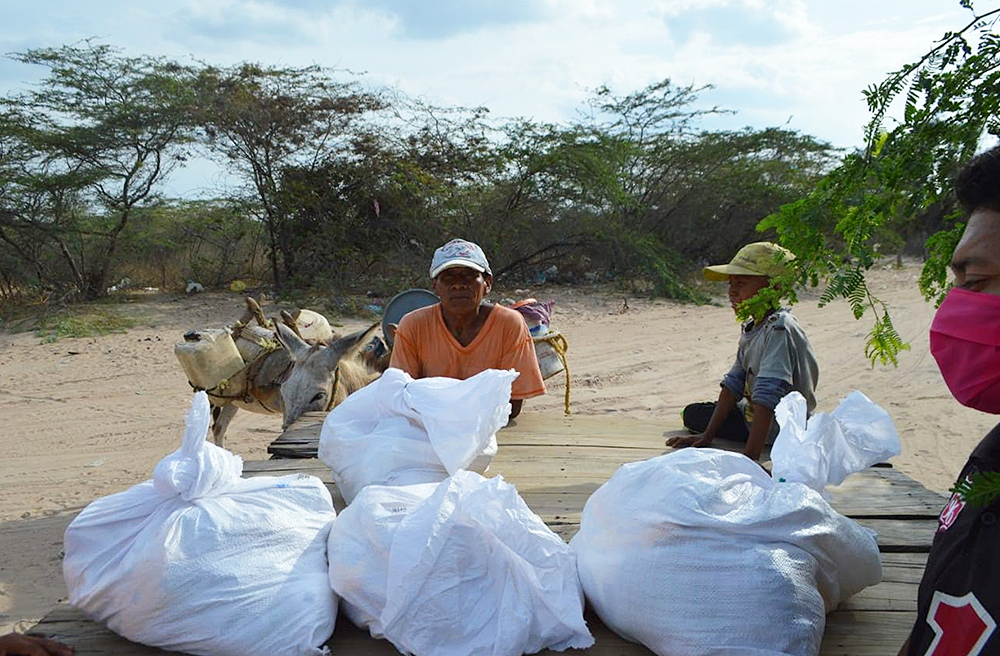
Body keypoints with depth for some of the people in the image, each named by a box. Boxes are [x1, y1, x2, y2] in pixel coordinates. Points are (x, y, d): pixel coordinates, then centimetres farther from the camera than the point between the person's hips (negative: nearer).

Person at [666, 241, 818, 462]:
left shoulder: (779, 330, -29)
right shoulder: (752, 328, 1)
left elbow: (768, 396, -37)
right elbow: (734, 382, -1)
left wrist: (751, 454, -42)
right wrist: (708, 435, -6)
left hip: (779, 429, -10)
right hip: (754, 413, 10)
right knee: (692, 413, 23)